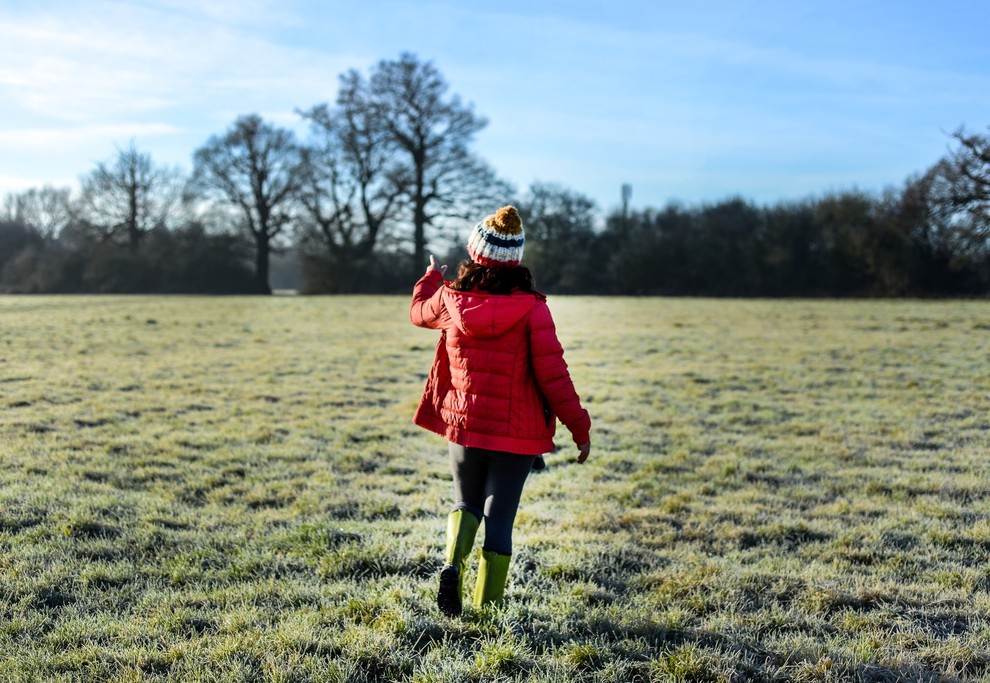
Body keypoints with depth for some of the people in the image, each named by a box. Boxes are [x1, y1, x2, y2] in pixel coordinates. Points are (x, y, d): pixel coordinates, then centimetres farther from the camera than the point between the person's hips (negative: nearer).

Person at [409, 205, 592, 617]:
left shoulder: (450, 300, -4)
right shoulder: (531, 308, -12)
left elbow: (419, 312, 20)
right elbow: (553, 375, -12)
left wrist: (430, 278, 41)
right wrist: (579, 428, -2)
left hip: (463, 425, 2)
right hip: (516, 433, -2)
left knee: (466, 504, 22)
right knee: (500, 518, 7)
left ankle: (452, 564, -5)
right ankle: (486, 609, 9)